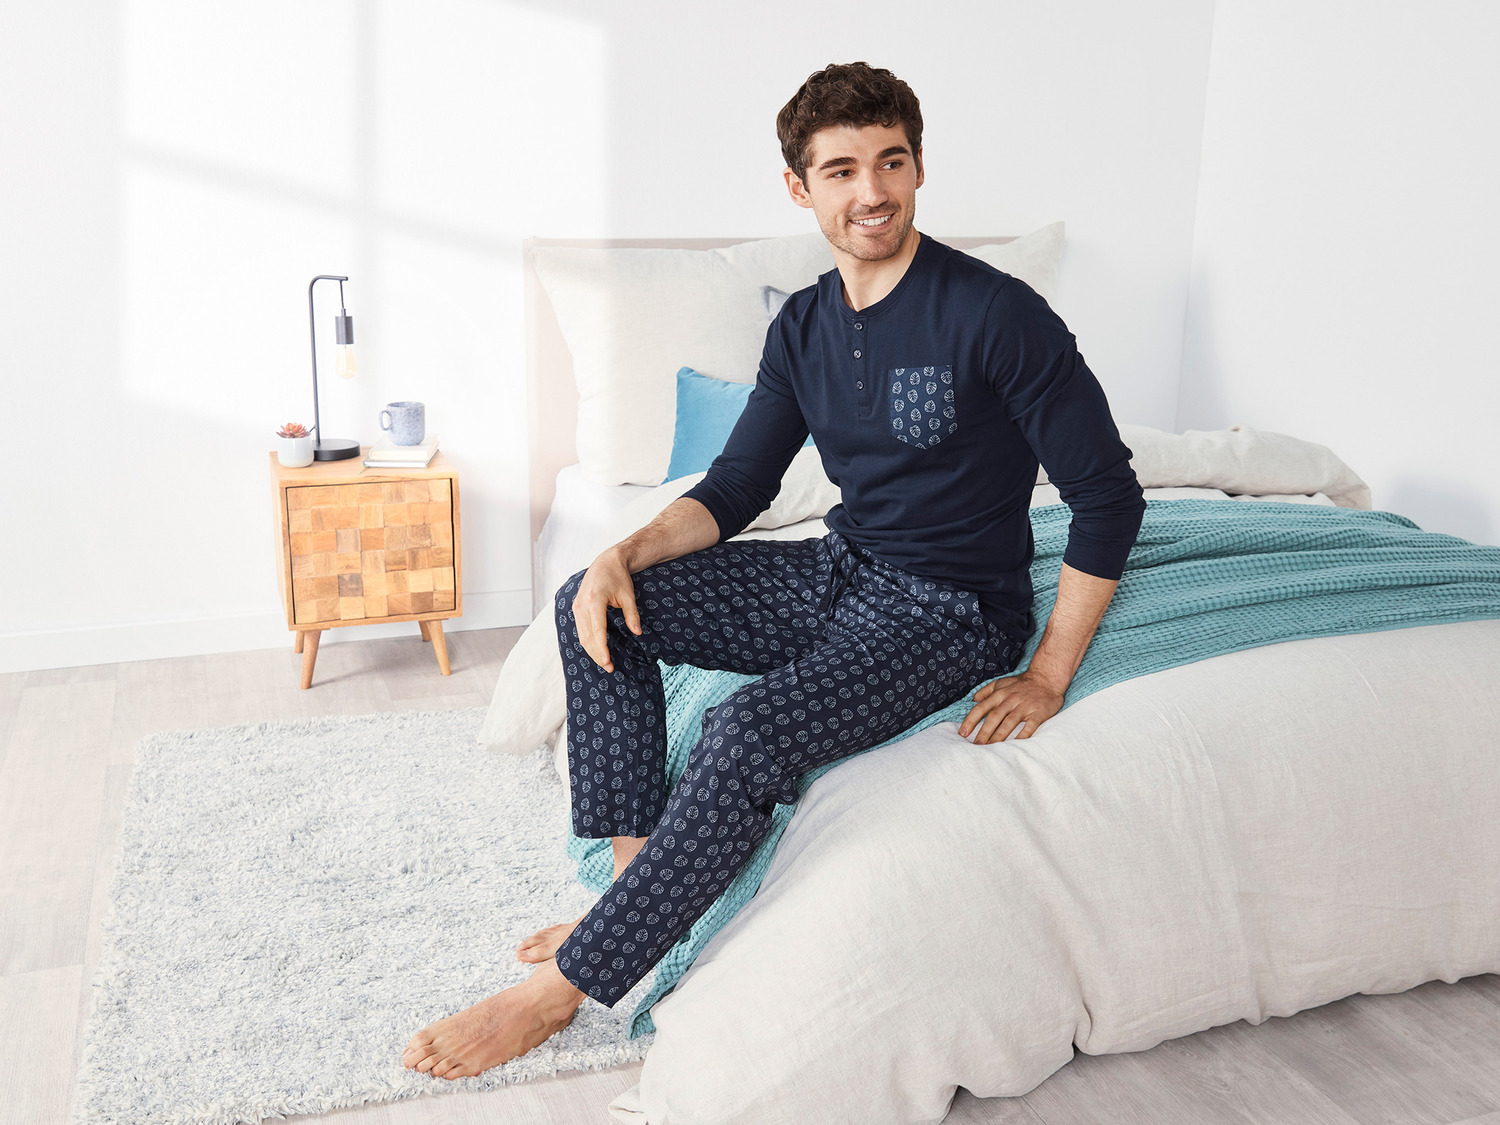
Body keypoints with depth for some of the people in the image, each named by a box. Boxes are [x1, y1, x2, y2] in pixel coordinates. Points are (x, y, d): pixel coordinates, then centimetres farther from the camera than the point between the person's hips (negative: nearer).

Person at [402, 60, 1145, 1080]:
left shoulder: (997, 315, -16)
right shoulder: (804, 326, 5)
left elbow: (1109, 496, -14)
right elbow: (735, 490, 9)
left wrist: (1050, 676, -15)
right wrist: (628, 553, -10)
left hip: (949, 608, -7)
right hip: (839, 572, 7)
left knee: (748, 735, -31)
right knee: (598, 604, -6)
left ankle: (562, 989, -17)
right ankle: (635, 884, -7)